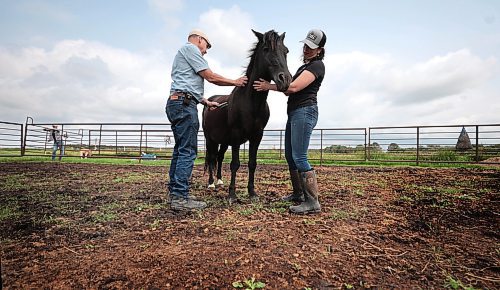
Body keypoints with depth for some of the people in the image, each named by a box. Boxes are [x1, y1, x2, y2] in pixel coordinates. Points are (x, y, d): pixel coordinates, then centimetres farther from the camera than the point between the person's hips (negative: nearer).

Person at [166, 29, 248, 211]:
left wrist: (206, 102, 29)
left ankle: (175, 192, 15)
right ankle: (180, 198, -11)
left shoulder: (183, 53, 31)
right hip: (184, 105, -11)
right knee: (188, 151, -12)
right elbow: (211, 77, -6)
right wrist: (236, 82, 3)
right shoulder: (191, 48, 1)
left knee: (181, 149, 10)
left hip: (177, 103, 11)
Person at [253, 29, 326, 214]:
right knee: (289, 155, 13)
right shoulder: (305, 66, 24)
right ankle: (298, 194, 25)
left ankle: (313, 203, -8)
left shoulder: (317, 65, -7)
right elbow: (291, 91, 20)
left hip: (305, 112, -10)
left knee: (299, 157, -14)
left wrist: (269, 86, -11)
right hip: (294, 113, 10)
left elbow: (293, 87, -19)